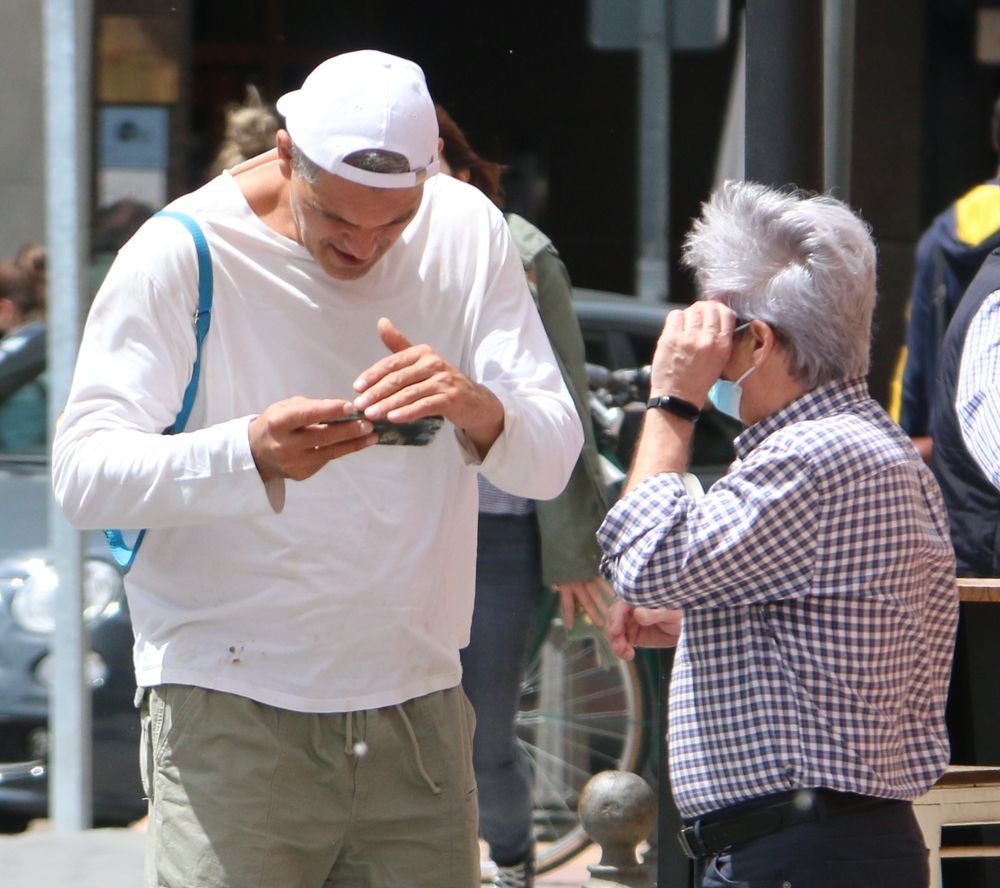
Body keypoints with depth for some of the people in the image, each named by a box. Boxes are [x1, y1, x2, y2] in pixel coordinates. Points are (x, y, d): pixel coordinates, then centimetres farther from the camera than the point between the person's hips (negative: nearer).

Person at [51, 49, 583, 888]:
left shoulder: (466, 230, 2)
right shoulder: (186, 252, -9)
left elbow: (552, 461, -2)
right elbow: (83, 472, -17)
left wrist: (481, 411, -26)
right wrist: (251, 452, -35)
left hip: (418, 712, 4)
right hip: (234, 716, -4)